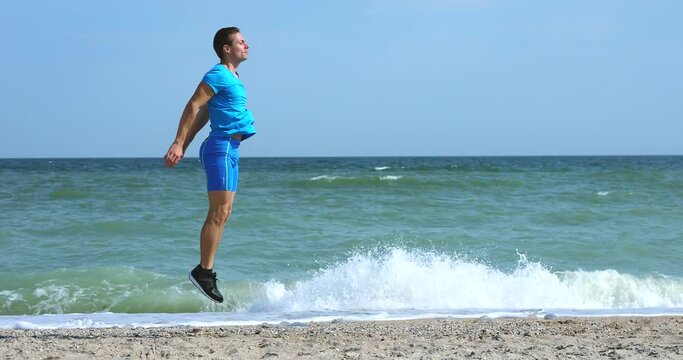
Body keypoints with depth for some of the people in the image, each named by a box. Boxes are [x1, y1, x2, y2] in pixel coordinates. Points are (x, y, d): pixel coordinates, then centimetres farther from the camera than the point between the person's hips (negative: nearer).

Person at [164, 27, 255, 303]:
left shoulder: (232, 77, 20)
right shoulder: (218, 75, -9)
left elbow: (202, 114, 20)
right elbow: (193, 107, -15)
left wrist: (184, 146, 17)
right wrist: (178, 144, -21)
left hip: (229, 150, 10)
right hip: (221, 147, -10)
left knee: (223, 214, 7)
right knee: (218, 213, -11)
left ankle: (206, 271, 9)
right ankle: (203, 271, -9)